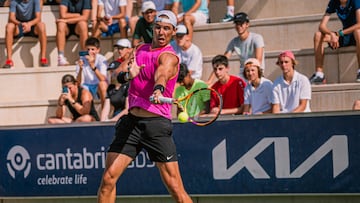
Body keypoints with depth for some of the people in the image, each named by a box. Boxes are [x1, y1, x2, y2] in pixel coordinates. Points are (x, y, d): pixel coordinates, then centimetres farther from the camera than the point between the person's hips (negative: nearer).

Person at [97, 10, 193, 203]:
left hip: (157, 124, -5)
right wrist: (128, 75, -14)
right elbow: (120, 77, 10)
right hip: (131, 121, 6)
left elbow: (162, 74, -28)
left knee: (175, 187, -9)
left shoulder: (169, 57, -5)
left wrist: (158, 90, -50)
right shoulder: (141, 49, 16)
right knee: (108, 178, -4)